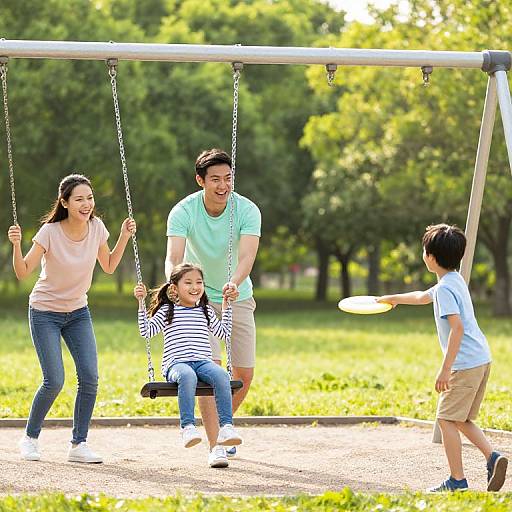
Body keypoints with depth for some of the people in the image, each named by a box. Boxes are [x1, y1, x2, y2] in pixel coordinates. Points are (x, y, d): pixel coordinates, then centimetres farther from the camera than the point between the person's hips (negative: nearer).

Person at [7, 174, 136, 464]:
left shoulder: (96, 227, -8)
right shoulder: (50, 232, -21)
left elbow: (109, 266, 7)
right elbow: (23, 273, -17)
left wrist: (125, 237, -3)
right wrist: (17, 245, -33)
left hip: (78, 312, 4)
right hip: (45, 313, -4)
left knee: (90, 377, -9)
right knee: (54, 381, -11)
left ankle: (79, 445, 3)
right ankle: (30, 438, 12)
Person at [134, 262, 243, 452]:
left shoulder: (206, 311, 23)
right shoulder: (167, 311, 13)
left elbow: (224, 333, 30)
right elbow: (147, 331, 4)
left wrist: (226, 305, 26)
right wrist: (141, 302, -1)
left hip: (203, 362, 3)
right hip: (176, 363, -3)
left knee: (221, 376, -32)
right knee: (188, 376, -41)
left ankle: (226, 427, -37)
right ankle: (188, 426, -47)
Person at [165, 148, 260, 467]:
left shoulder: (247, 210, -19)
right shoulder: (183, 212, -20)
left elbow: (247, 256, -33)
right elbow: (173, 258, -30)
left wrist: (235, 283, -54)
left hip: (237, 298, 2)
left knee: (245, 374, 2)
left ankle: (223, 425, 30)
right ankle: (215, 445, -16)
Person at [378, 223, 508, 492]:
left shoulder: (445, 288, -13)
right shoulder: (455, 280, 17)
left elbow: (457, 327, -23)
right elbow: (423, 297, 37)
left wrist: (445, 369, -23)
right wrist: (394, 298, 52)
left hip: (465, 363, -9)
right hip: (482, 359, 9)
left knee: (447, 418, -1)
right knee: (461, 420, 15)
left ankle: (457, 480, 0)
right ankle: (492, 457, -3)